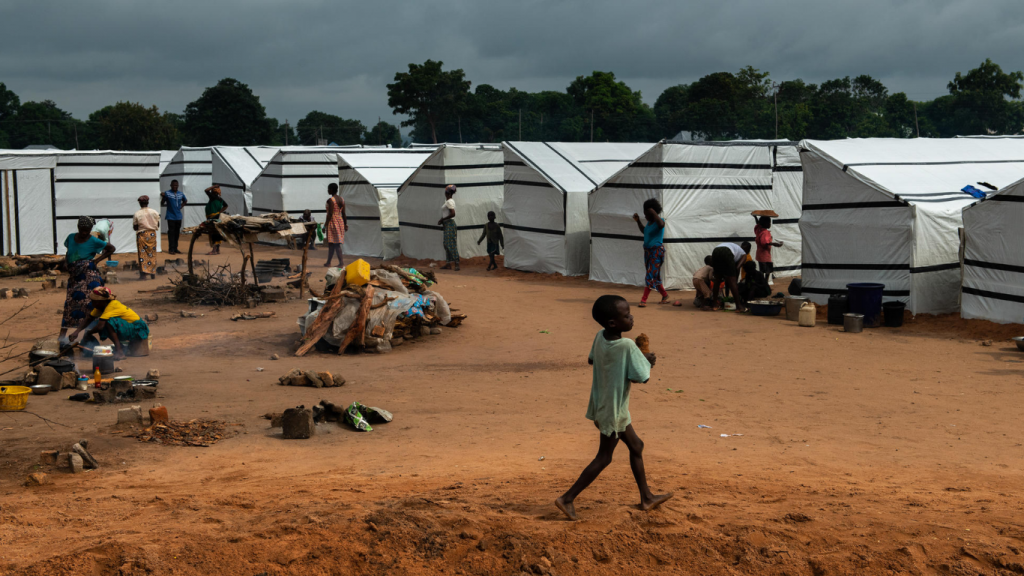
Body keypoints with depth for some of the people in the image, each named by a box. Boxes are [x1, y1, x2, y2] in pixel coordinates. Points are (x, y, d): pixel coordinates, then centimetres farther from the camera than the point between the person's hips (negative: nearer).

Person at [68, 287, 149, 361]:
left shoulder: (112, 306, -25)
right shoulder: (101, 306, 2)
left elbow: (100, 326, -30)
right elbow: (89, 319, 13)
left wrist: (88, 333, -12)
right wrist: (77, 331, 0)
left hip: (137, 330, -9)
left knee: (110, 321, -31)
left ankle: (119, 352, -26)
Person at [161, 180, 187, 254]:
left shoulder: (181, 194, 8)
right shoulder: (167, 193, -4)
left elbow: (185, 201, 27)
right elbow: (162, 204, -5)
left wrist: (181, 206, 8)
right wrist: (163, 197, -23)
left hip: (178, 216, 5)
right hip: (171, 217, -5)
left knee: (177, 233, 9)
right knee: (171, 232, -5)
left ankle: (175, 248, 17)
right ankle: (171, 249, -3)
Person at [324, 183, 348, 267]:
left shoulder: (330, 200, -14)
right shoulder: (342, 199, 8)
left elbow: (330, 214, -17)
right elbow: (343, 213, 10)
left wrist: (325, 224, -13)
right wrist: (345, 224, 15)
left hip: (333, 222, -8)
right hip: (340, 222, 8)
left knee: (336, 244, -6)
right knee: (331, 244, 13)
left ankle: (341, 262, -10)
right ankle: (328, 262, 18)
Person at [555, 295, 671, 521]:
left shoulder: (600, 336, -6)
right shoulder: (627, 346, -28)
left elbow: (592, 359, 12)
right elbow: (642, 377, -25)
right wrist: (646, 361, -4)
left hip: (601, 405, 9)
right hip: (613, 410, -9)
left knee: (636, 446, 21)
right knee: (604, 457, 6)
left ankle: (646, 497, 34)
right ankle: (567, 498, 8)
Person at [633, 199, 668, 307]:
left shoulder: (659, 221, -14)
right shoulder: (649, 222, 10)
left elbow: (661, 224, -40)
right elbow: (644, 231, 29)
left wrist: (654, 213, -32)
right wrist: (638, 221, 19)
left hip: (656, 251, -9)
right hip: (648, 251, 9)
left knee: (651, 276, -10)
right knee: (654, 276, 14)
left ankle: (644, 300, -11)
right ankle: (665, 296, 28)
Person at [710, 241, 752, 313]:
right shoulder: (744, 254, 26)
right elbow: (737, 268, 8)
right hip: (727, 253, -5)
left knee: (717, 279, 20)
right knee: (732, 281, 5)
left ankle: (714, 304, 20)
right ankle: (739, 306, 7)